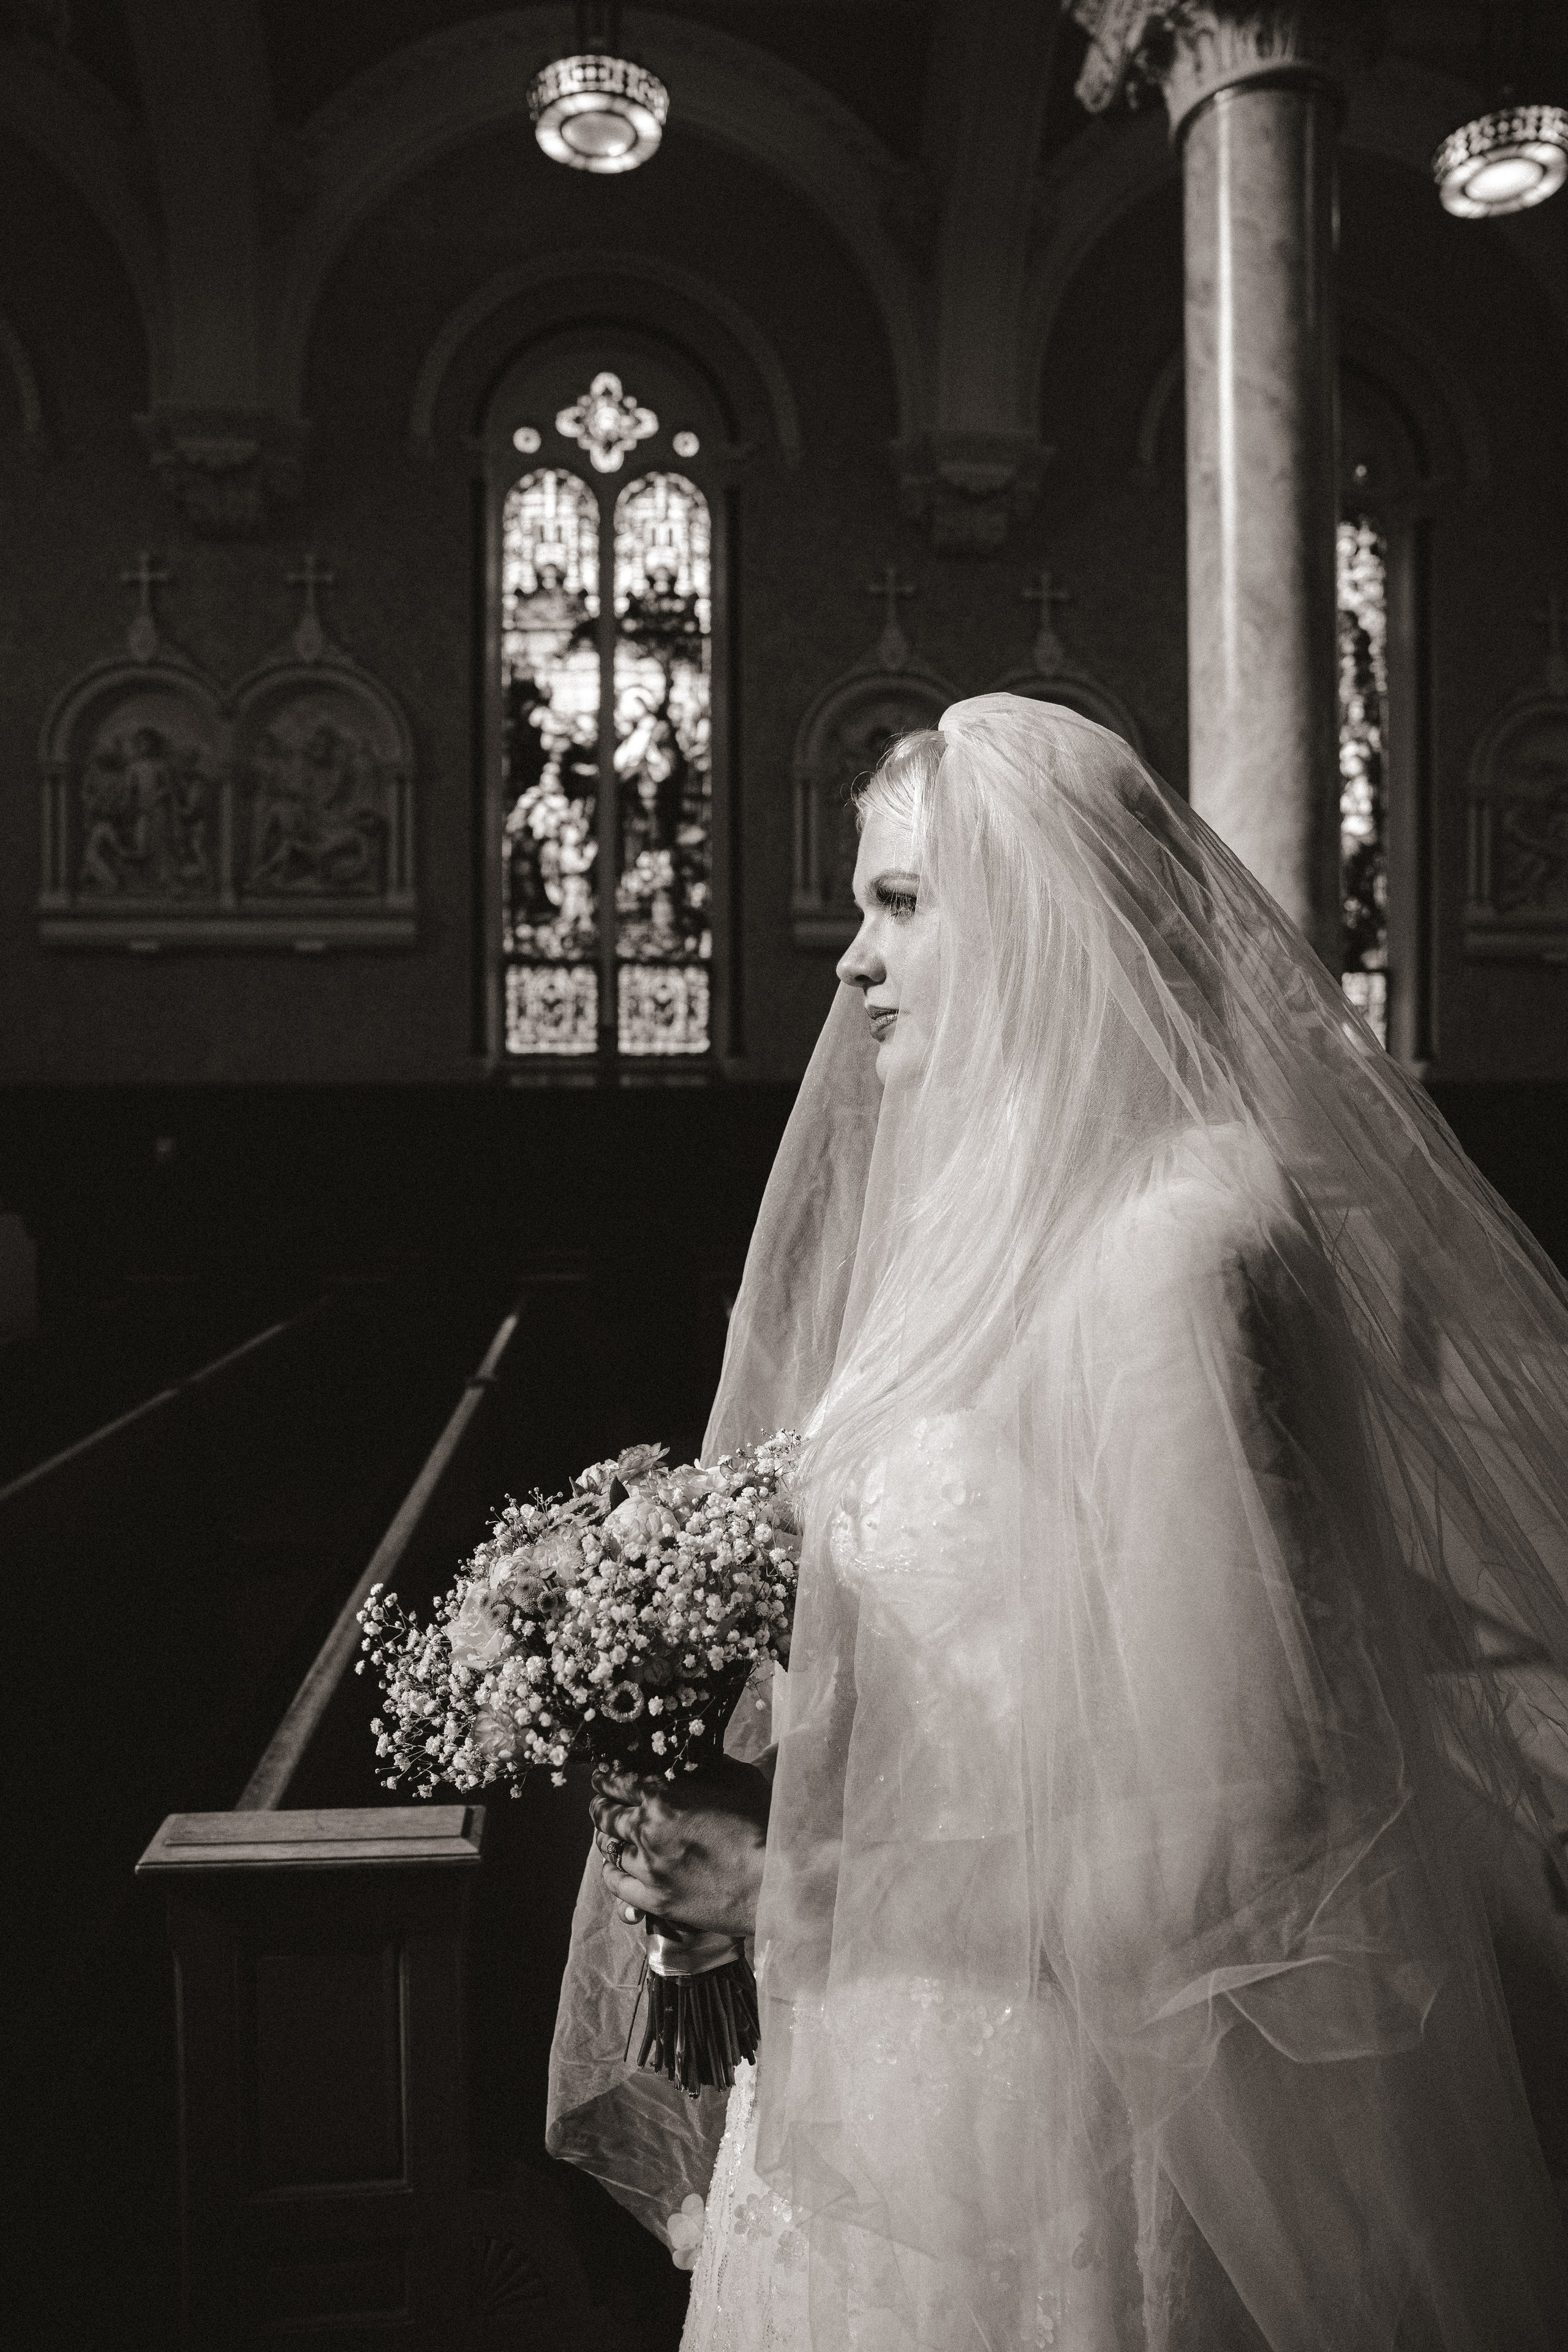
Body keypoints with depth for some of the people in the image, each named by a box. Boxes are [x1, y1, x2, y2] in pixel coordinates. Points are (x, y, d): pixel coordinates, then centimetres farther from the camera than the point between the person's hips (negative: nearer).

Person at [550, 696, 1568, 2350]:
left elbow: (1203, 1842, -25)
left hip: (1026, 2138, -7)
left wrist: (804, 1883, -17)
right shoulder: (994, 1230, 3)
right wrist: (742, 1830, 2)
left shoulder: (1162, 1252, -23)